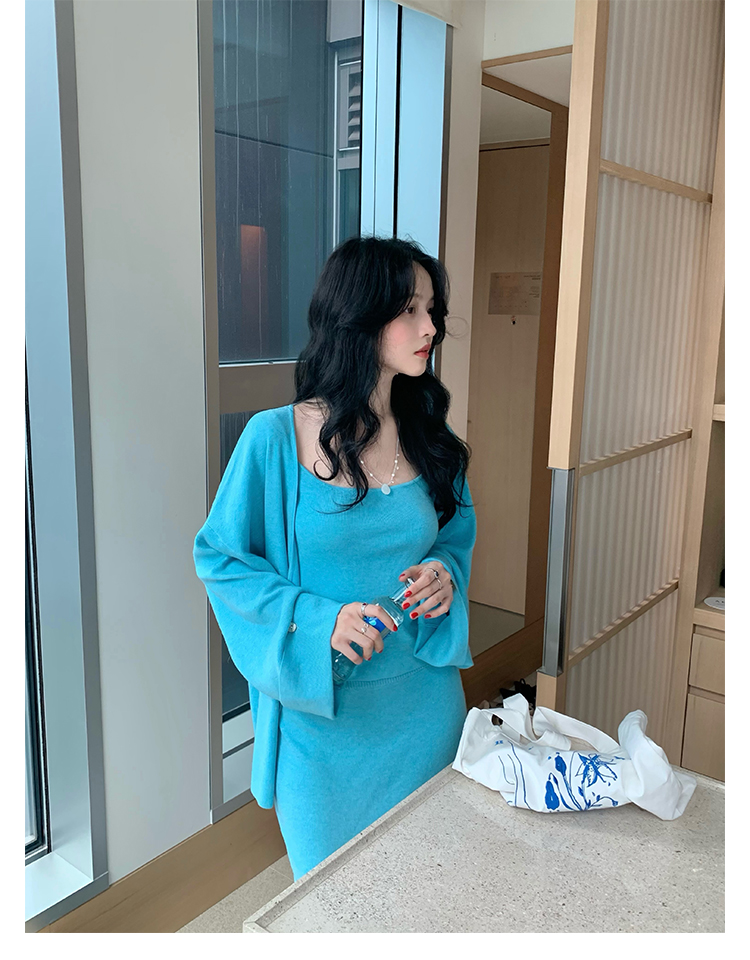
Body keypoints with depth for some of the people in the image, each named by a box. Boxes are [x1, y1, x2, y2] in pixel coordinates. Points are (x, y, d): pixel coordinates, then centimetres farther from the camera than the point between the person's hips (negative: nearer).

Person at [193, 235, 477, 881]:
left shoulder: (430, 434, -2)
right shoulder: (276, 437, -15)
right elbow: (218, 556, -9)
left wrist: (447, 570, -10)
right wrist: (316, 618, -20)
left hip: (424, 695, 4)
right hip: (320, 703, -3)